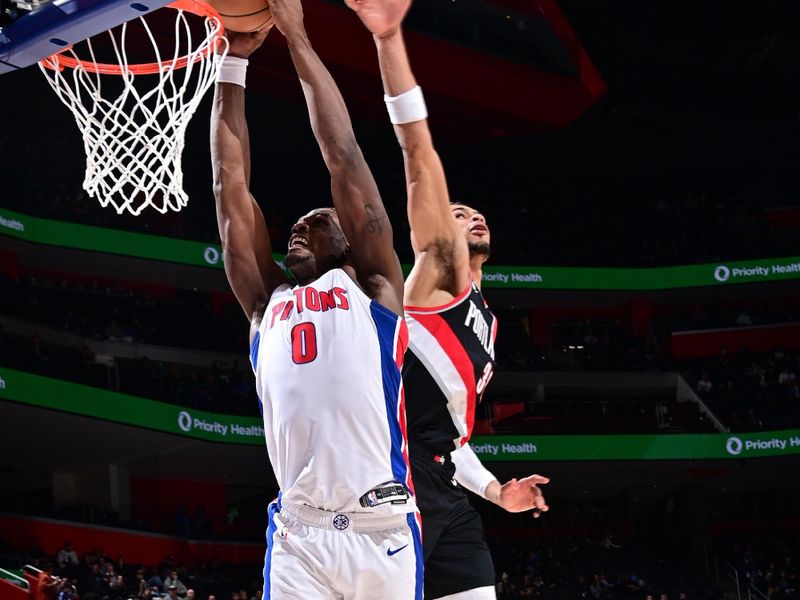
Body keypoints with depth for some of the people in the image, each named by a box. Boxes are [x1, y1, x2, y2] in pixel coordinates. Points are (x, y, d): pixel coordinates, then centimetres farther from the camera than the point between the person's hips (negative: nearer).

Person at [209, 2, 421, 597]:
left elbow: (344, 157, 9)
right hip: (298, 535, 3)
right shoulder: (268, 303, 22)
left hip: (382, 531, -3)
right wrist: (235, 59, 18)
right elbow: (230, 184, 20)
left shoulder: (372, 286, 14)